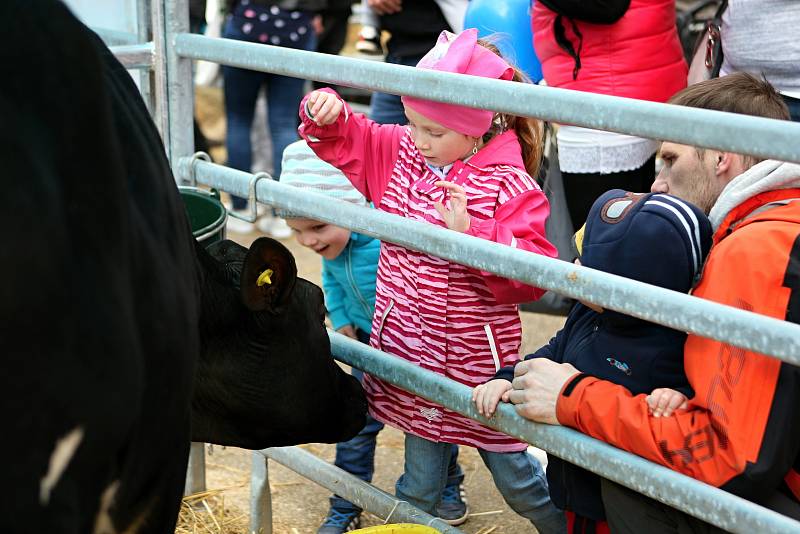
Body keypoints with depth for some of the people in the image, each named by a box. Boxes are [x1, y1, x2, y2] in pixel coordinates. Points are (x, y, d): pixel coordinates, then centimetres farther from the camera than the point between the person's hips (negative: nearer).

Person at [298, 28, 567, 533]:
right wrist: (327, 115, -8)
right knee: (421, 480, 18)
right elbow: (346, 142, 14)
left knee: (514, 477, 14)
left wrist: (470, 233, -36)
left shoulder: (510, 187, -19)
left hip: (477, 360, -4)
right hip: (411, 354, 5)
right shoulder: (400, 152, 0)